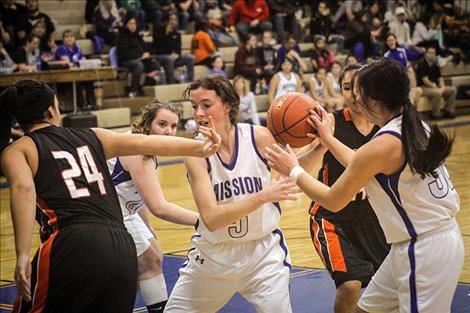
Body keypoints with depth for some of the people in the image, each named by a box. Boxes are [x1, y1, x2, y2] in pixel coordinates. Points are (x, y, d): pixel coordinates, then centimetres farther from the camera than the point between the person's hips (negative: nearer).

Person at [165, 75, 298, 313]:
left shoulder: (259, 137, -14)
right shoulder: (195, 152, -16)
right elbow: (211, 218, -27)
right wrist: (262, 196, -37)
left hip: (263, 251, 0)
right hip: (212, 255, 1)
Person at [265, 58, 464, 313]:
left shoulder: (382, 145, -20)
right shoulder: (416, 128, 5)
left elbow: (333, 201, -8)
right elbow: (364, 168, 21)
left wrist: (293, 171, 5)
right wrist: (327, 138, 26)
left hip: (423, 251, -9)